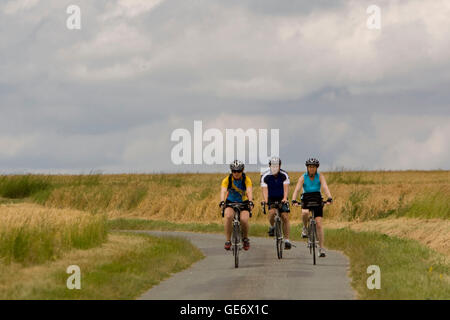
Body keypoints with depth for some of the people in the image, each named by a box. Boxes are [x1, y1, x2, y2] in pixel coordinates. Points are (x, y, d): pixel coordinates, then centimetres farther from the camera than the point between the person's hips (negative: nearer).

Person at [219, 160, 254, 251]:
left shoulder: (246, 180, -17)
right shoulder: (227, 180, -17)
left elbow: (249, 191, -32)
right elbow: (223, 191, -32)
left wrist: (250, 202, -51)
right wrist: (222, 202, -51)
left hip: (243, 202, 0)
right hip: (230, 202, 0)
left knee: (244, 220, -25)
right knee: (228, 216, -30)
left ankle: (245, 238, 5)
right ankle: (228, 240, -19)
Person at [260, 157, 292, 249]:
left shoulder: (284, 175, -13)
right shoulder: (265, 176, -16)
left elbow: (286, 187, -24)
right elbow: (264, 189, -25)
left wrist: (285, 198, -42)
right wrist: (265, 200, -43)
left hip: (281, 198, 1)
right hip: (271, 199, -1)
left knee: (285, 217, -11)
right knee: (272, 211, -30)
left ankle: (287, 240, -6)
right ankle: (272, 227, 0)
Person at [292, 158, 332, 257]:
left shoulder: (320, 177, -4)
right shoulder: (303, 178, -5)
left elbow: (325, 187, -18)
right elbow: (297, 189, -16)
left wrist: (329, 198, -35)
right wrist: (294, 200, -33)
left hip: (317, 200, 1)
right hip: (306, 200, -1)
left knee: (319, 224, -7)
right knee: (305, 213, -36)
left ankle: (321, 248, -1)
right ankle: (305, 228, -5)